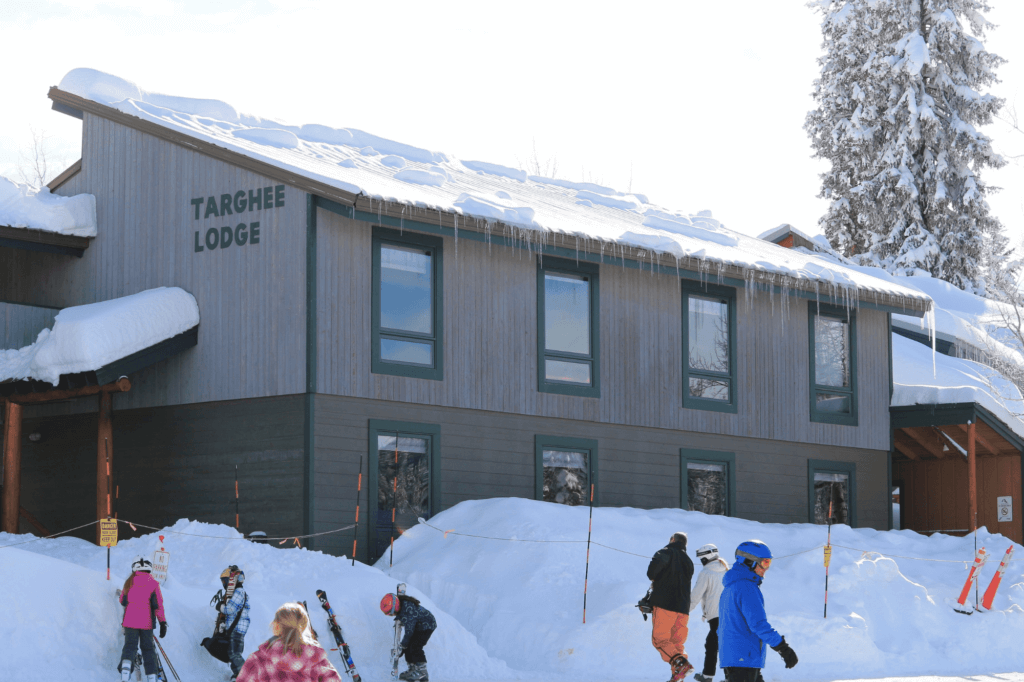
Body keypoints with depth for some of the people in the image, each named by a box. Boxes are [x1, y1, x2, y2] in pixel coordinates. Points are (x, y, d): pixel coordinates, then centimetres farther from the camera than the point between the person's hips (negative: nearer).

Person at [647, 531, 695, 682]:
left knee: (659, 638, -6)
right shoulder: (688, 561, 21)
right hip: (683, 607, 7)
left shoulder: (668, 552, 0)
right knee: (677, 642, 13)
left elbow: (657, 562, -23)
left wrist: (653, 577, -3)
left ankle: (680, 663, -26)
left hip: (665, 604, -7)